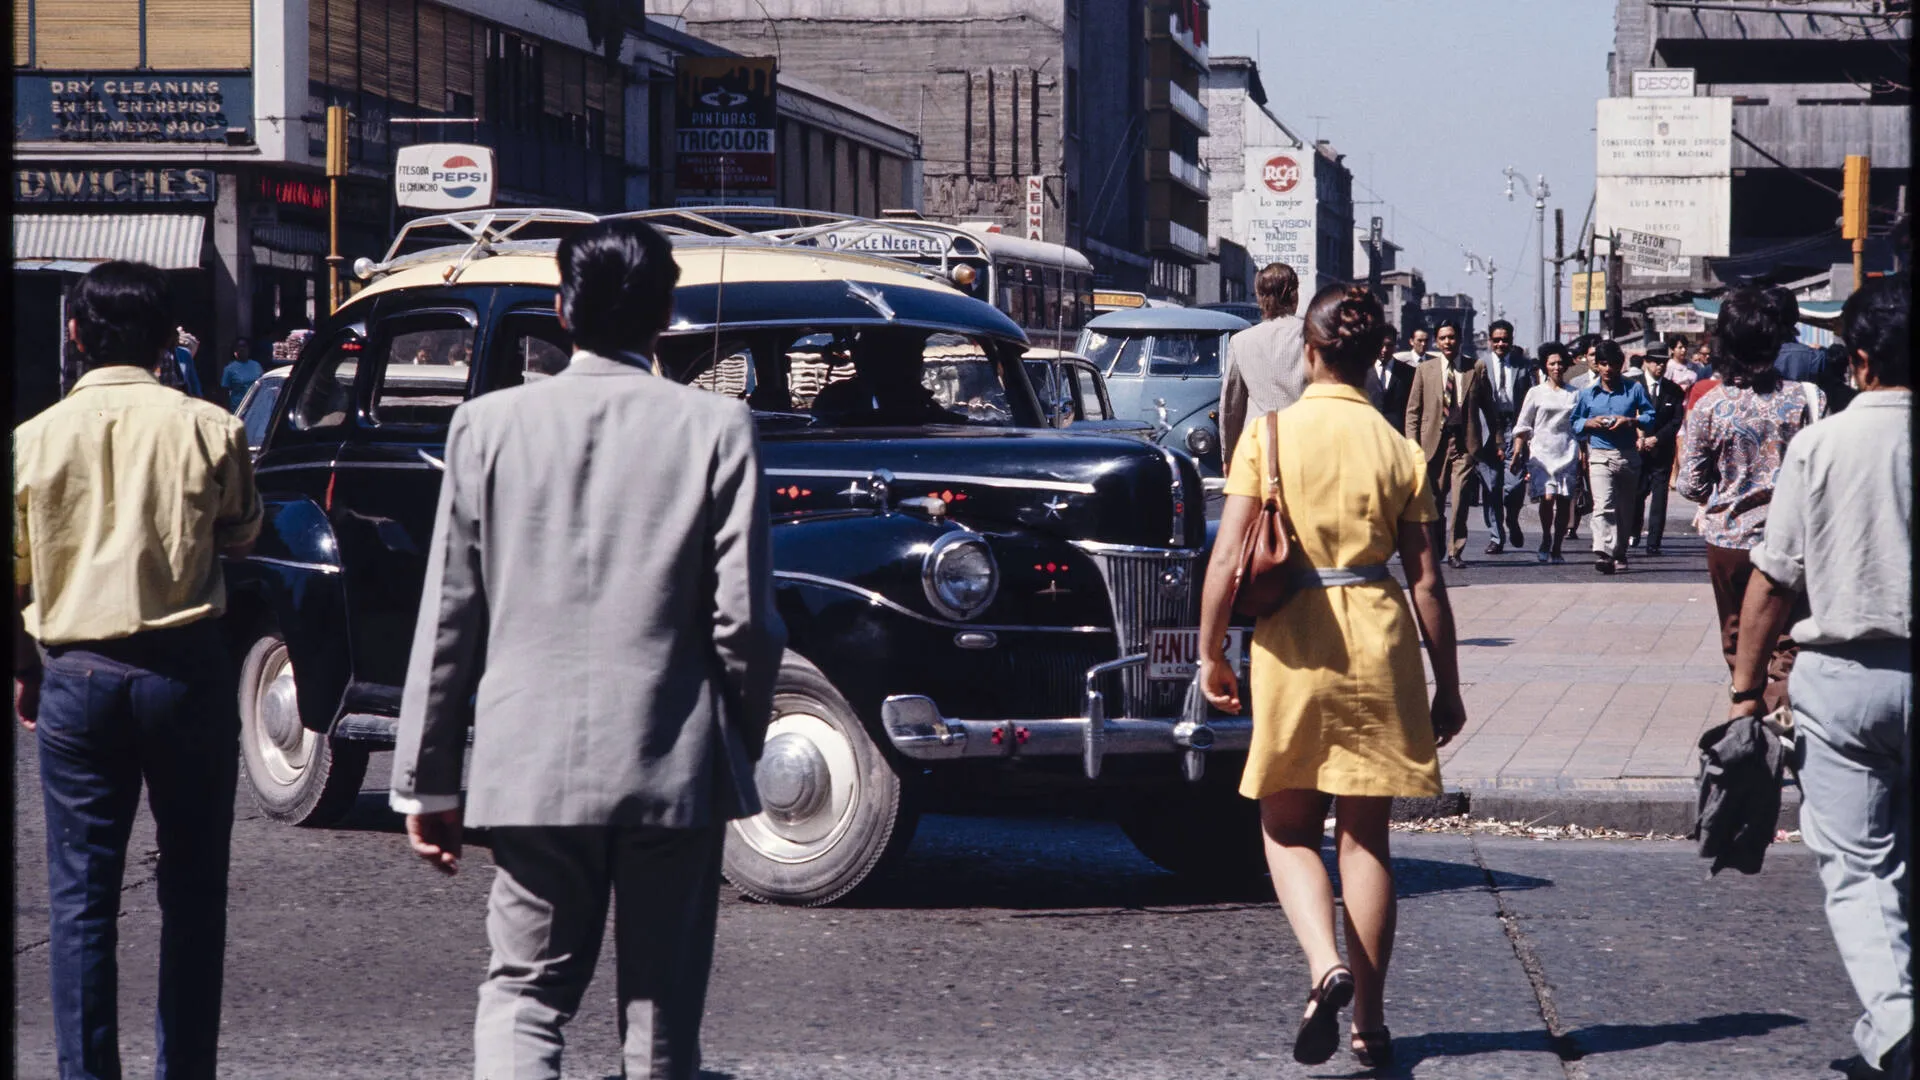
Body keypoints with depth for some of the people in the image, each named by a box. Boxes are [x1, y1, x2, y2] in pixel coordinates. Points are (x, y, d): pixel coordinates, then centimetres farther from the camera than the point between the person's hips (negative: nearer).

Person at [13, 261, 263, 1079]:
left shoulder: (33, 440, -1)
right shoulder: (209, 429, -4)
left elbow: (12, 575, 5)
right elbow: (241, 537, 13)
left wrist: (24, 667, 20)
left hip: (78, 677, 1)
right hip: (187, 671, -1)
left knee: (80, 894, 5)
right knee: (191, 888, 9)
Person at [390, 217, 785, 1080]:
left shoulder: (489, 425, -1)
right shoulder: (715, 428, -4)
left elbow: (448, 619, 2)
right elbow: (744, 620, -5)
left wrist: (425, 781, 8)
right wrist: (741, 745, 11)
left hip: (531, 769, 1)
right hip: (675, 771, 0)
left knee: (524, 993, 9)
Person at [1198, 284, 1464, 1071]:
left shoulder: (1268, 435, -4)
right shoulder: (1399, 451, 1)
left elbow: (1227, 560, -9)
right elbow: (1426, 579, 1)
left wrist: (1211, 653, 4)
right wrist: (1447, 685, 9)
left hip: (1291, 645, -2)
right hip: (1378, 647, 2)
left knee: (1287, 829, 13)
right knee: (1365, 836, 11)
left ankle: (1325, 965, -13)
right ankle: (1369, 1023, 13)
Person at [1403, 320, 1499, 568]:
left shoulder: (1476, 368, 6)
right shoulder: (1425, 369, 8)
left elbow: (1488, 407, 11)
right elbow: (1413, 411, 7)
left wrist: (1496, 442, 10)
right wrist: (1413, 445, -2)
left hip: (1464, 443, -1)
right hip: (1434, 442, 1)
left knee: (1459, 499, -10)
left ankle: (1455, 552, 0)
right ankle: (1434, 550, 23)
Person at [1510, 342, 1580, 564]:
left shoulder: (1574, 394, 12)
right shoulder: (1536, 393, 8)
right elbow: (1522, 427, 8)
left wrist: (1583, 457, 9)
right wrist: (1517, 454, 0)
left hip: (1567, 454, 2)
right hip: (1541, 452, -2)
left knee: (1564, 502, -2)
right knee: (1547, 498, -17)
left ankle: (1556, 549, 8)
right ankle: (1545, 541, 5)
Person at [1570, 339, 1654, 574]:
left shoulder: (1635, 390, 4)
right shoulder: (1587, 394, 7)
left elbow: (1650, 418, 3)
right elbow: (1574, 422, 14)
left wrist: (1630, 421, -14)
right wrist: (1590, 423, -7)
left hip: (1628, 456, 1)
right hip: (1599, 456, -1)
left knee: (1625, 510, 11)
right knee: (1603, 506, -19)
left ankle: (1619, 554, 26)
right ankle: (1603, 554, -32)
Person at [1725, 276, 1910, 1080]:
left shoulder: (1820, 446, -7)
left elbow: (1774, 581, -5)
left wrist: (1747, 686, 3)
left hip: (1840, 675, -2)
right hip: (1916, 675, 2)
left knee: (1854, 864, 1)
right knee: (1903, 859, 17)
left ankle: (1892, 1012, -19)